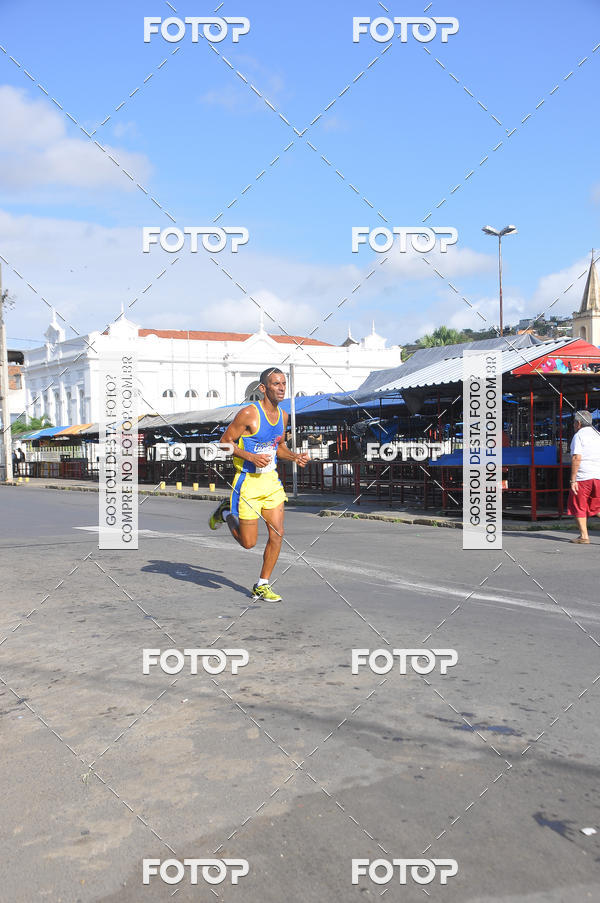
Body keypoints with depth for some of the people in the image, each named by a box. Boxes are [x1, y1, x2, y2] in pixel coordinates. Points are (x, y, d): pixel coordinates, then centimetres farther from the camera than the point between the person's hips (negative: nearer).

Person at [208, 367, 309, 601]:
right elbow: (225, 442, -12)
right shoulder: (249, 413, -16)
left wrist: (295, 457, 0)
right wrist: (252, 457, -23)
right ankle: (226, 512, 31)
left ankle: (262, 586, 14)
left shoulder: (283, 416, 6)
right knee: (248, 542, 2)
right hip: (248, 481, -6)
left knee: (277, 534, -1)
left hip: (271, 480, 6)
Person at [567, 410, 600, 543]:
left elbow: (576, 458, -15)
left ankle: (584, 536, 5)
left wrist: (573, 480, -16)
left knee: (578, 507, 6)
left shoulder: (579, 436, -6)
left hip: (582, 477, -6)